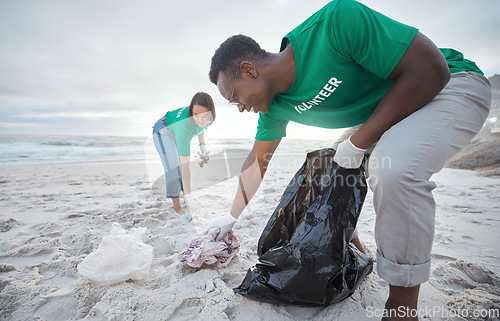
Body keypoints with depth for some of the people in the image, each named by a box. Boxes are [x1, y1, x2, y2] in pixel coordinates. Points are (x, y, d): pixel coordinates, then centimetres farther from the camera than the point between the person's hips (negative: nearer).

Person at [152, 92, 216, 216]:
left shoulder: (209, 114, -29)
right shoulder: (184, 127, -46)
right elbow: (185, 165, -44)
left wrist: (202, 145, -8)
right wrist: (188, 196, -42)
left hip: (175, 131, 6)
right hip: (163, 130, -6)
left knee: (181, 167, 4)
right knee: (173, 167, -17)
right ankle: (176, 206, -5)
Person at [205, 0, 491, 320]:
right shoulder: (275, 107, -6)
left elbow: (431, 70, -27)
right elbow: (258, 160, 6)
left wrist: (358, 143, -26)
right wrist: (232, 216, 12)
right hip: (380, 120, 7)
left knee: (395, 169, -33)